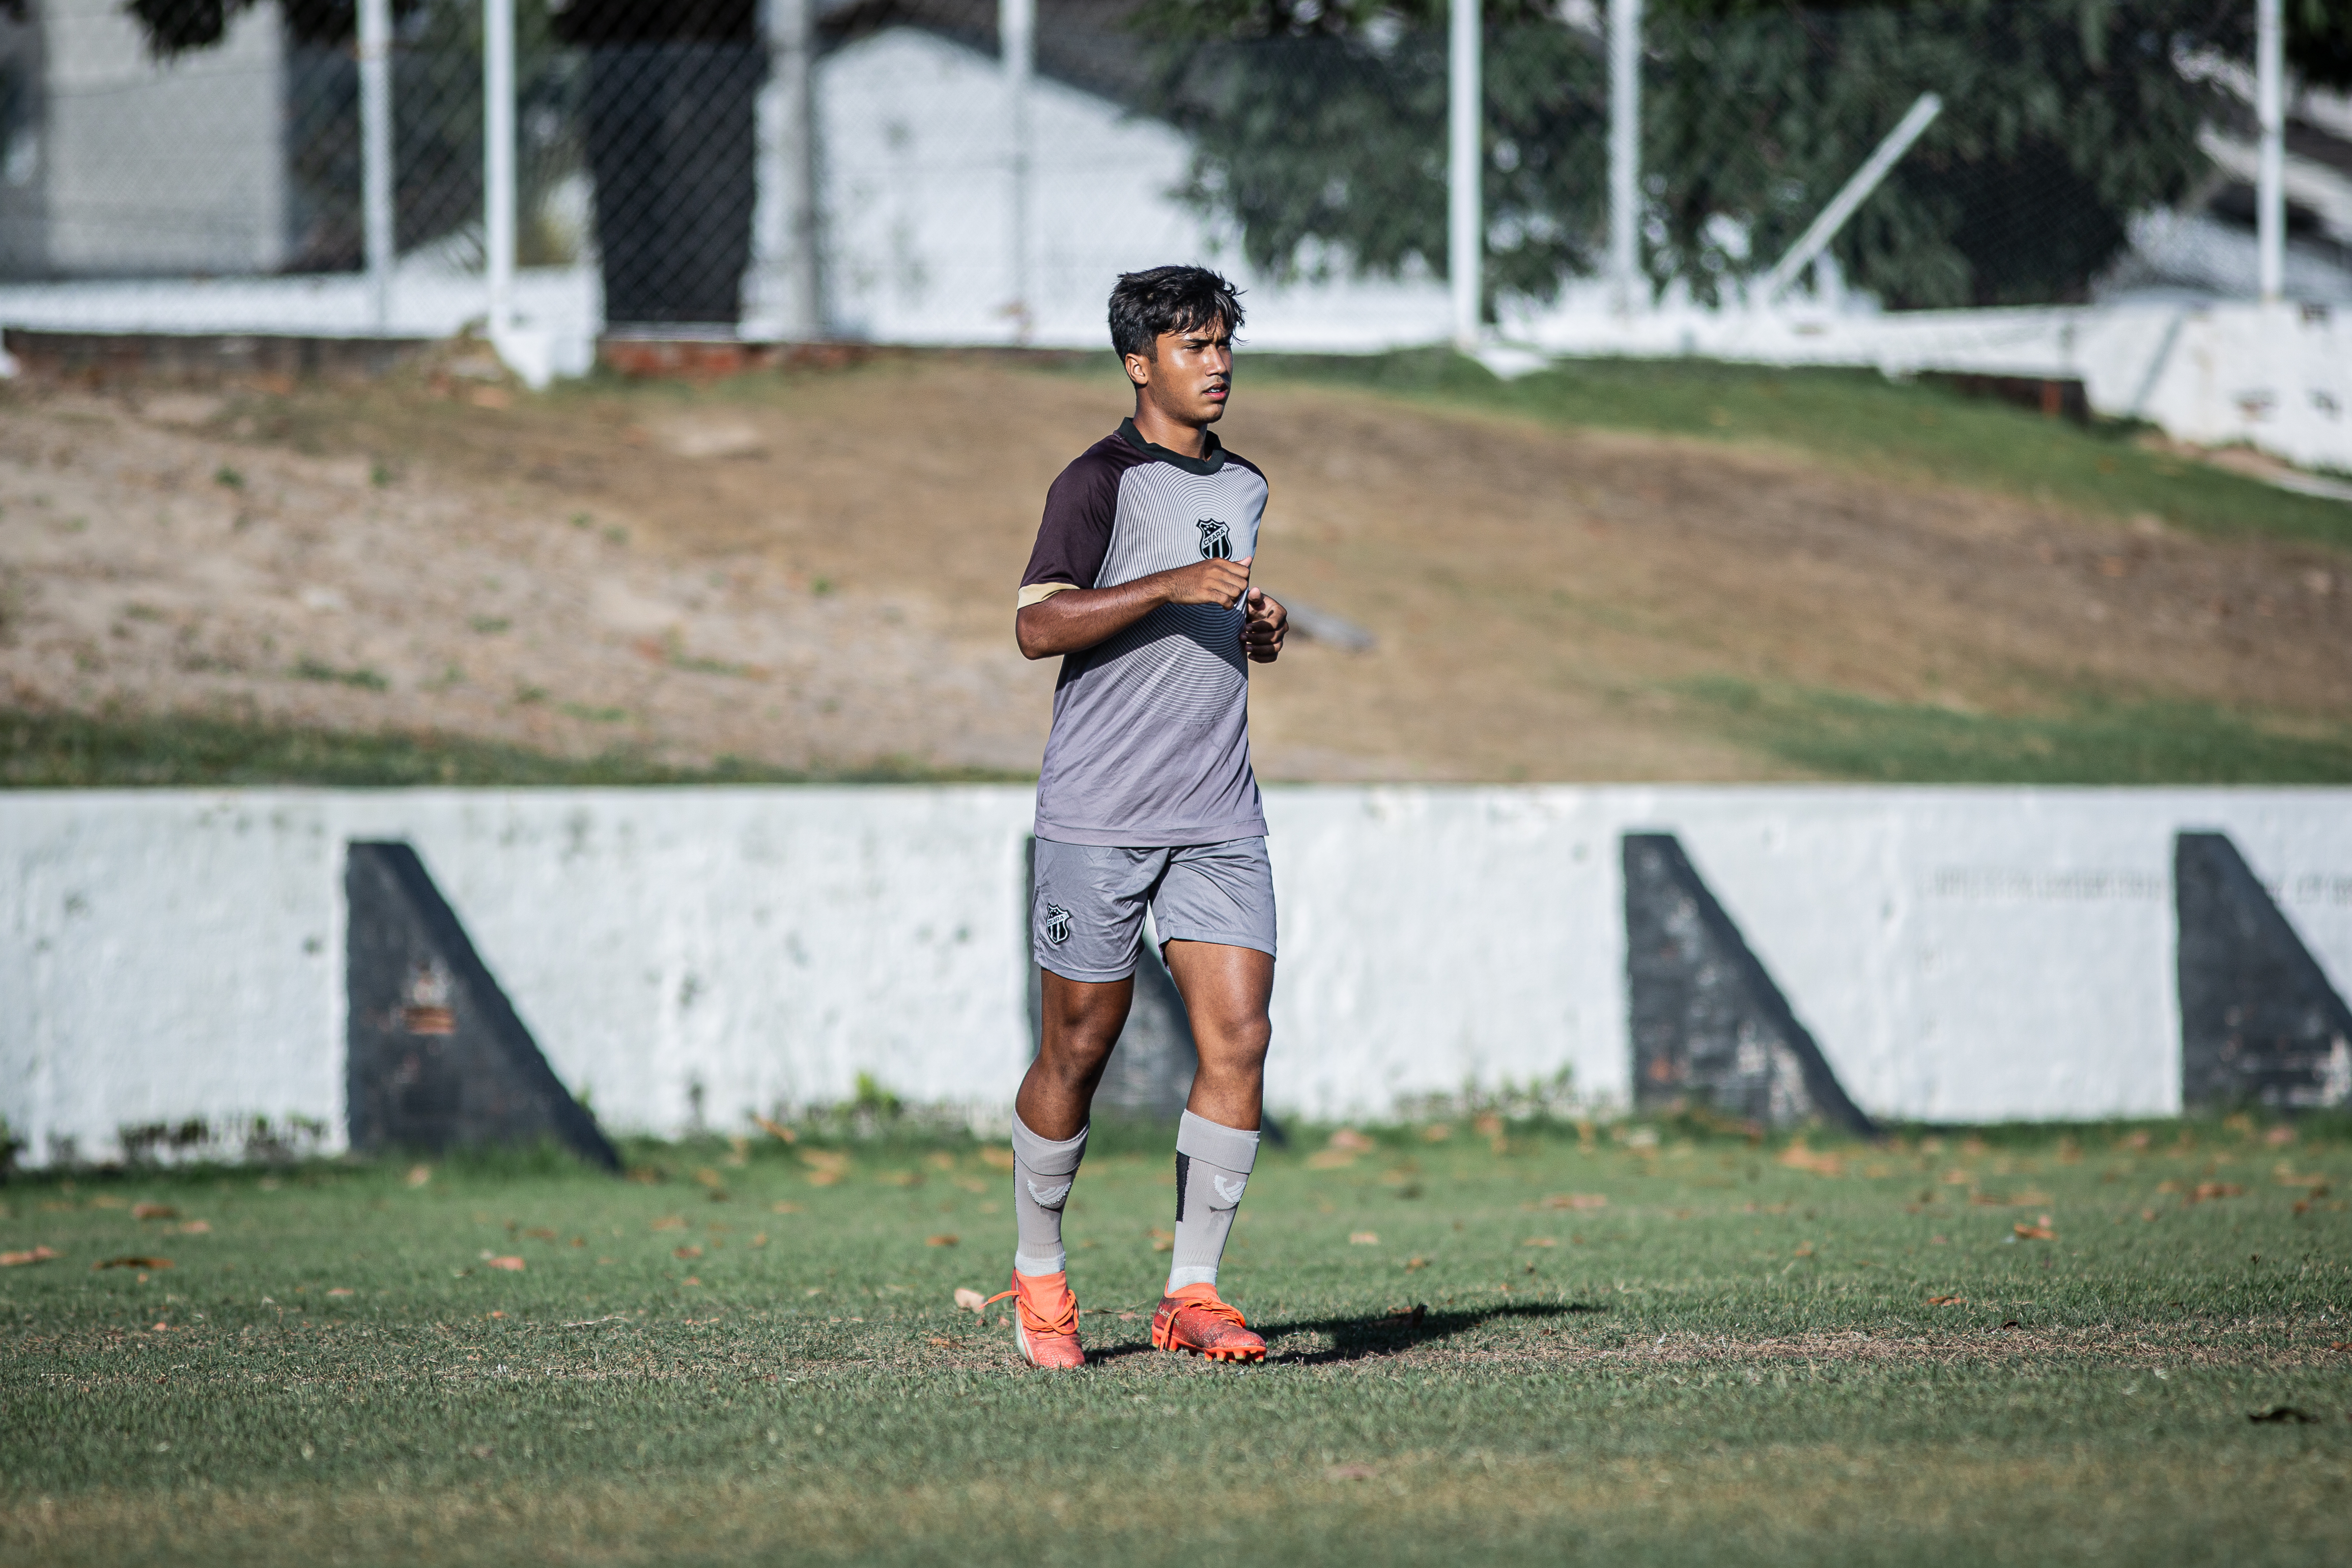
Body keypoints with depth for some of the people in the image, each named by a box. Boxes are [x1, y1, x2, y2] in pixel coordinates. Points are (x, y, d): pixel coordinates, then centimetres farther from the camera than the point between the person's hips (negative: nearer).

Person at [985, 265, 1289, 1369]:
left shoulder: (1243, 489, 16)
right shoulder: (1102, 481, -7)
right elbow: (1037, 626, -17)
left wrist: (1258, 632, 10)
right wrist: (1175, 586, -23)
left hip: (1219, 820, 6)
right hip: (1098, 814, -6)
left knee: (1239, 1035, -7)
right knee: (1079, 1048, 2)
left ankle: (1191, 1294, -3)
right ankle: (1038, 1275, 21)